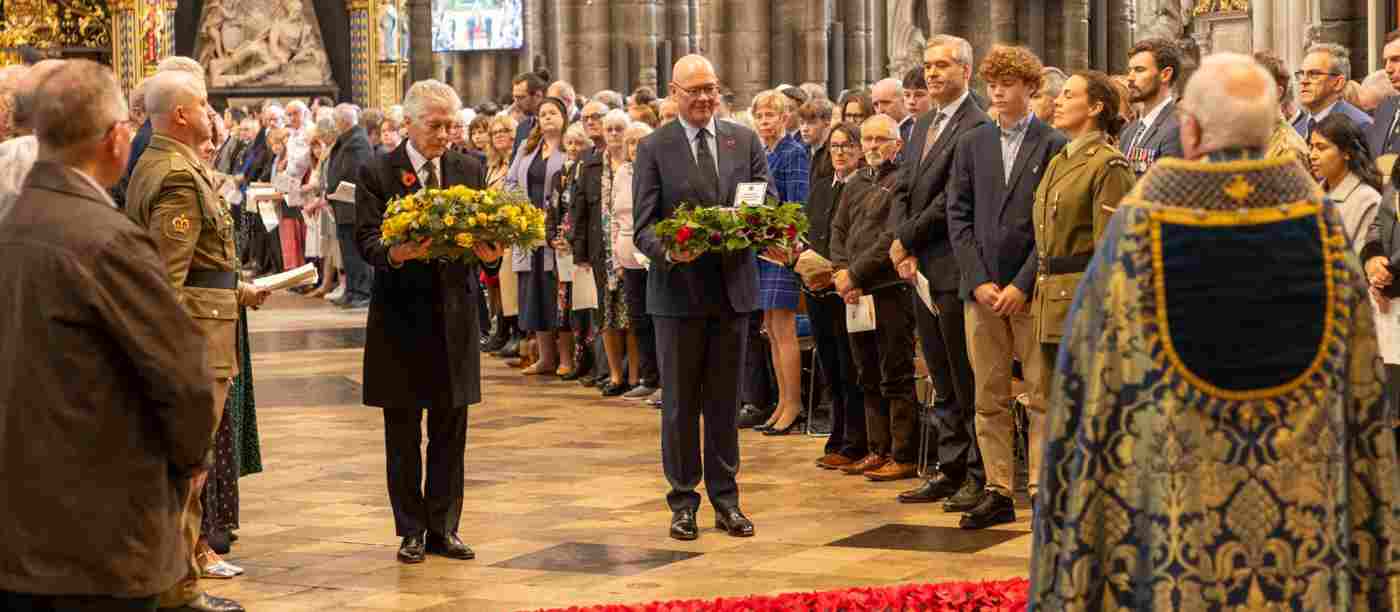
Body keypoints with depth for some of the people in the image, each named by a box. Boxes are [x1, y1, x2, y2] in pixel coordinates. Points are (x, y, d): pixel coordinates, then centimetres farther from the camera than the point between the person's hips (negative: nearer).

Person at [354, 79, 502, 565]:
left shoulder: (470, 171, 7)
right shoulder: (377, 174, -3)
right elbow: (366, 239, -10)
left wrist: (490, 252, -20)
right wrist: (396, 254, -31)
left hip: (454, 316, 3)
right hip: (401, 316, -3)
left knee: (450, 433, 7)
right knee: (403, 434, 6)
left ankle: (444, 528, 16)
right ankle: (411, 530, 15)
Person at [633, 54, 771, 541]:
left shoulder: (745, 141, 7)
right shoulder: (654, 148, -2)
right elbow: (644, 226, -6)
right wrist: (669, 251, -26)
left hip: (733, 286, 2)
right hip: (678, 290, -2)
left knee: (725, 400, 10)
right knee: (680, 402, 5)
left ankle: (725, 497, 18)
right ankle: (683, 500, 14)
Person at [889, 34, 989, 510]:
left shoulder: (976, 127, -12)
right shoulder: (923, 125, 17)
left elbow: (952, 199, -17)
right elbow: (904, 190, 14)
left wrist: (905, 239, -9)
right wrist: (905, 251, 0)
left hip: (955, 270, -9)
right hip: (922, 271, 9)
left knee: (967, 381, -2)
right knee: (943, 383, 13)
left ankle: (979, 477, 5)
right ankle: (950, 471, 20)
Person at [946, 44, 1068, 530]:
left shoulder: (1054, 146, -1)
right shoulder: (971, 144, 11)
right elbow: (959, 216, 7)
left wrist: (1023, 284, -12)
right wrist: (979, 281, -5)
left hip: (1033, 289, -4)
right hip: (981, 287, 4)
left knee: (1043, 396, -1)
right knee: (989, 398, 7)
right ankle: (998, 493, 12)